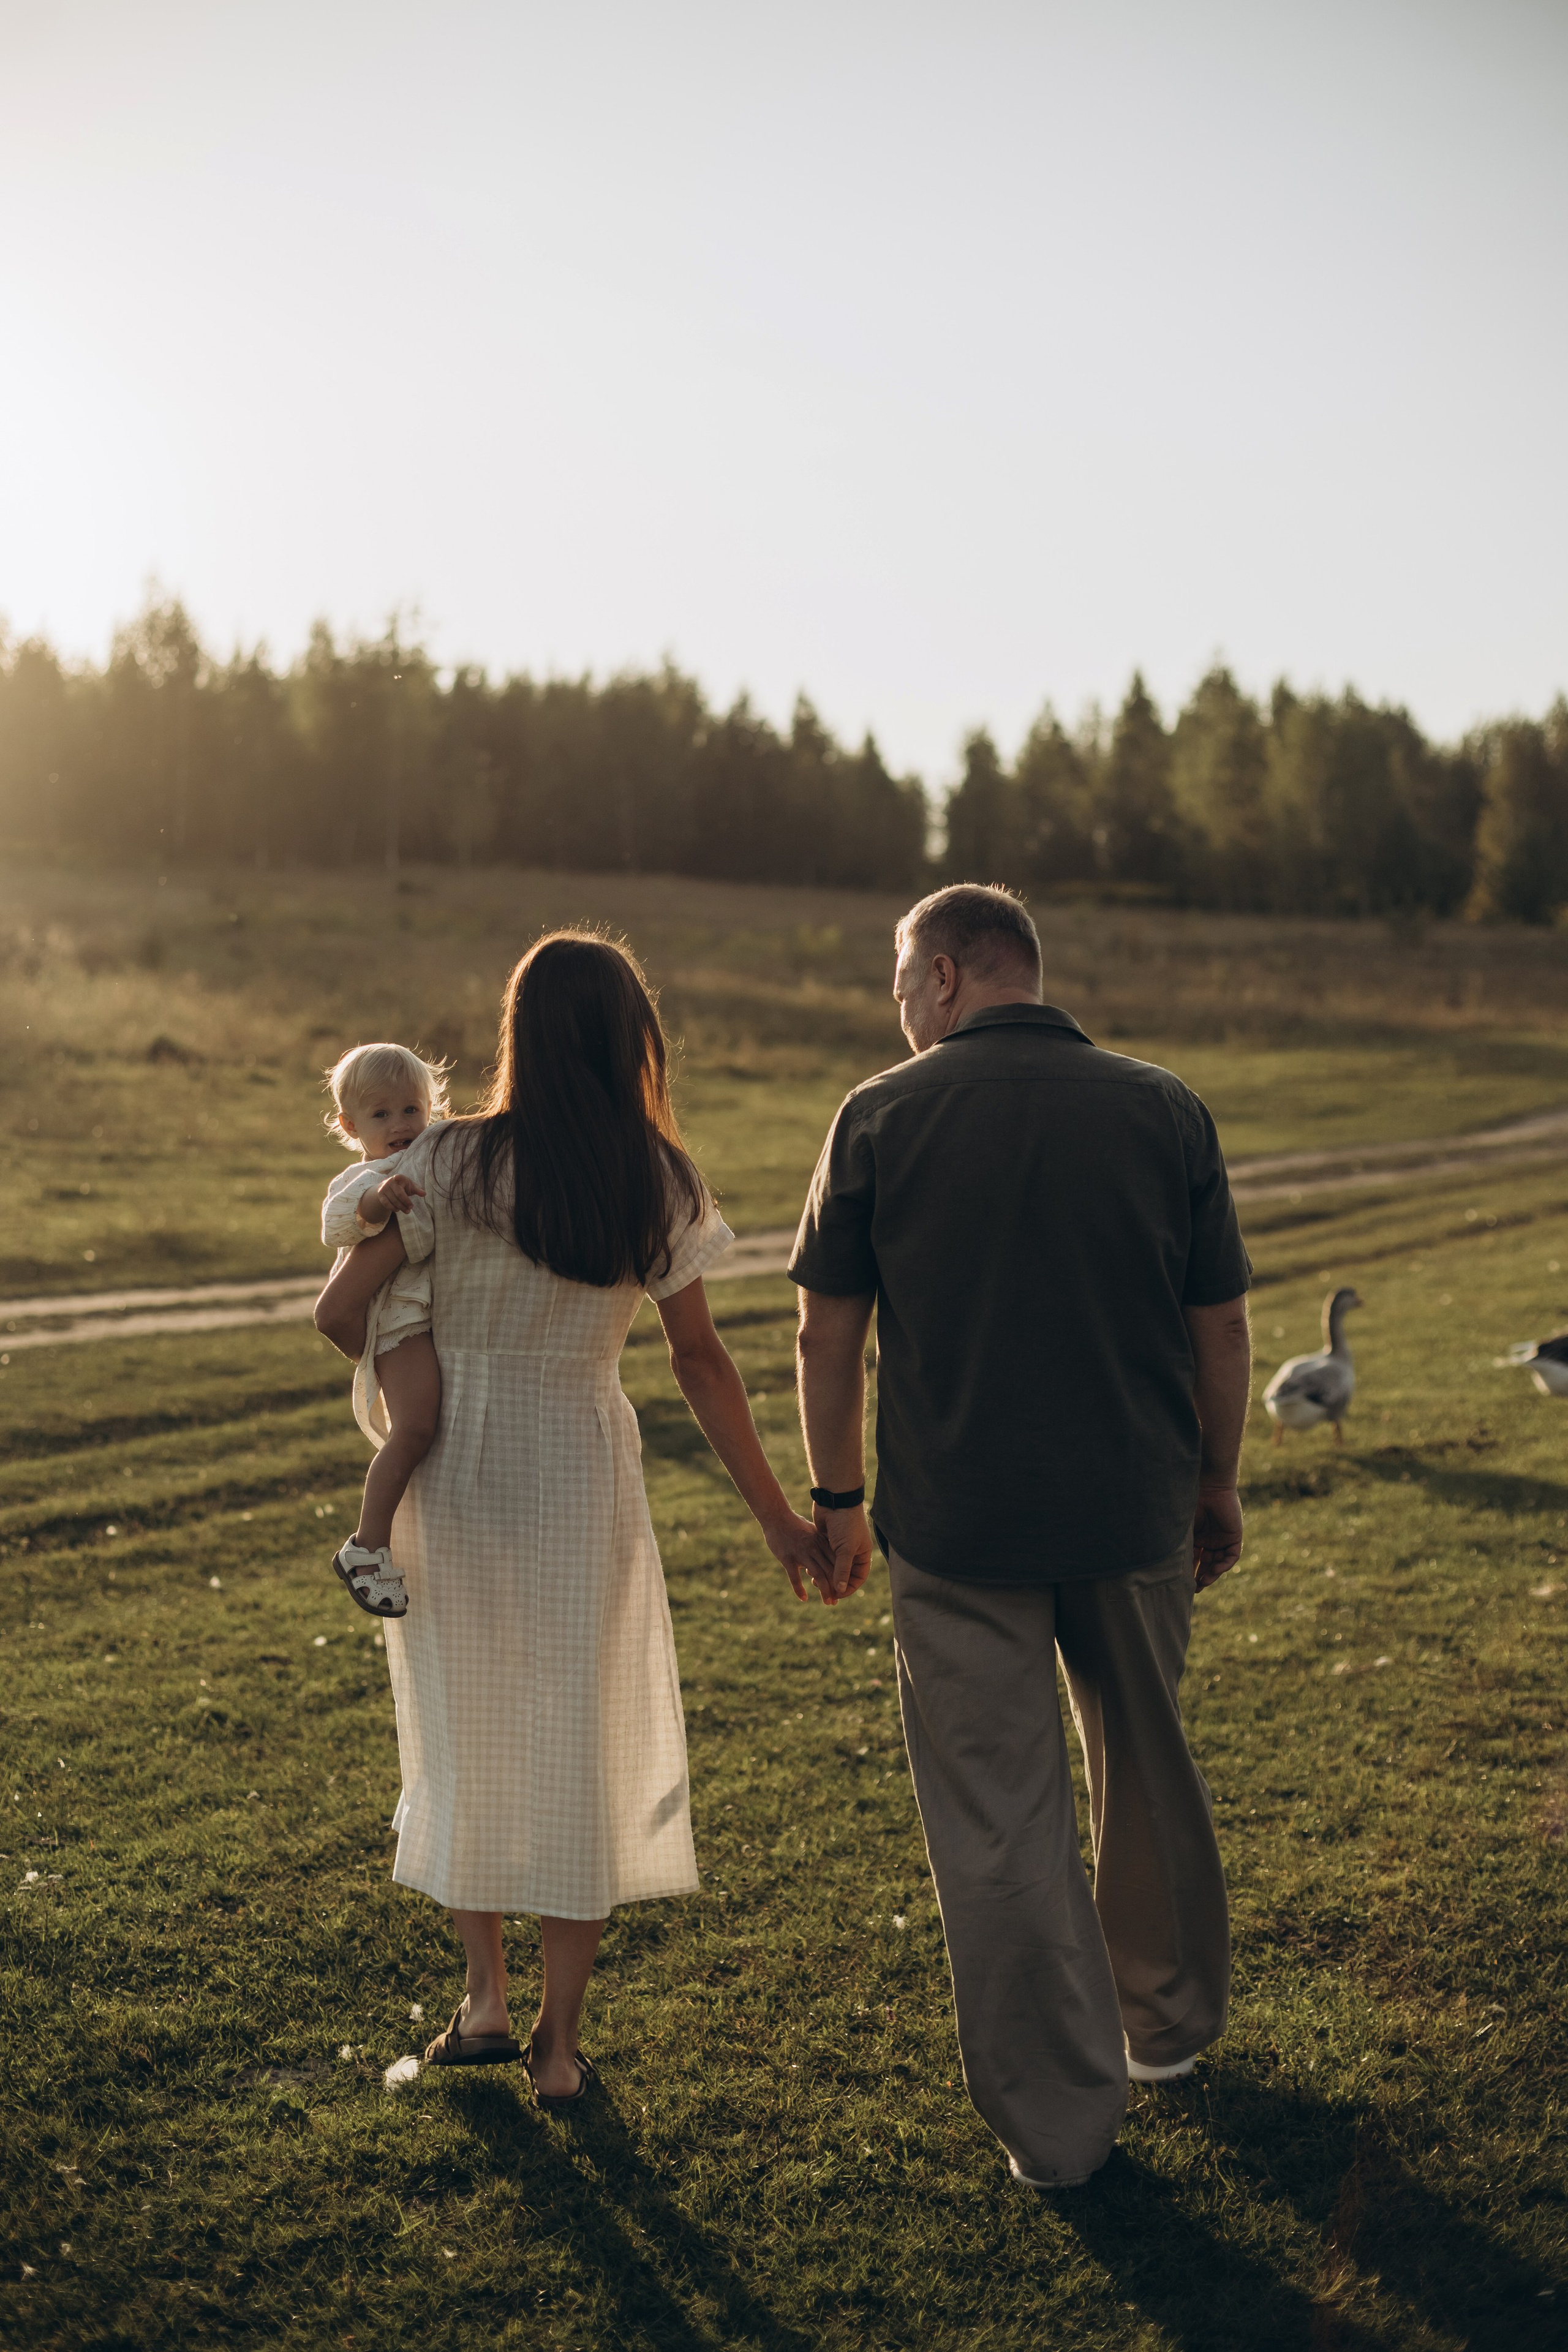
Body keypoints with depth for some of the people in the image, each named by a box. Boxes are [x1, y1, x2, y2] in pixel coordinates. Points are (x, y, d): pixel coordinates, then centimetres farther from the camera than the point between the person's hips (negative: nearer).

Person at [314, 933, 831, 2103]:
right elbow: (702, 1361, -4)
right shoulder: (659, 1183, -6)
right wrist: (780, 1517, 5)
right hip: (585, 1474, 1)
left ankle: (485, 1998, 24)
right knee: (584, 1746, 12)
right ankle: (560, 2040, 19)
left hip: (455, 1470, -1)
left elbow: (340, 1313, -10)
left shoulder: (455, 1161, -11)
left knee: (467, 1732, 19)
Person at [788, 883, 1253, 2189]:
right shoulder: (1164, 1110, -1)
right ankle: (1171, 2018, 42)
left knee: (1000, 1817, 7)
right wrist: (1217, 1484, 14)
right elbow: (1220, 1325, 2)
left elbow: (828, 1334, -4)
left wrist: (839, 1501, 7)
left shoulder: (882, 1118, -6)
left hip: (956, 1524, -3)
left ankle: (1060, 2117, 16)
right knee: (1148, 1766, 23)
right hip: (1135, 1510, 3)